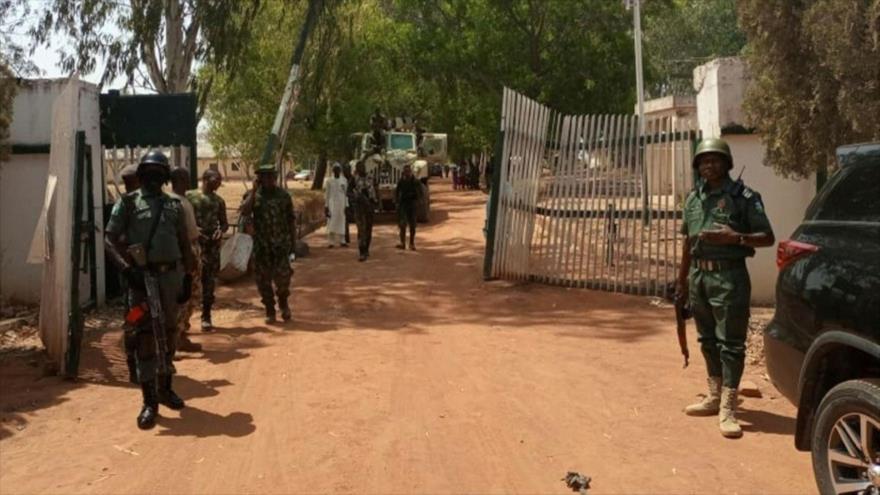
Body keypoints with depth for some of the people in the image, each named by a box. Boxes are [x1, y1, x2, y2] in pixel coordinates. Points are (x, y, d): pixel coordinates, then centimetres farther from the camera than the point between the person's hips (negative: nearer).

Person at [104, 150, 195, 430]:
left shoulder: (174, 205, 11)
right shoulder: (128, 203, 1)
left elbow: (185, 244, 13)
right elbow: (109, 239, -5)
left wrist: (188, 277, 8)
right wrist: (127, 268, -17)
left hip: (170, 275, 4)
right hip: (141, 276, -3)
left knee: (168, 334, 12)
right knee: (145, 336, -5)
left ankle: (165, 388, 29)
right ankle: (149, 401, -1)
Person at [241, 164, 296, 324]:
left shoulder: (283, 195, 4)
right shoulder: (253, 195, 3)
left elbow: (291, 219, 8)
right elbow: (244, 211, -16)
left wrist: (293, 240, 5)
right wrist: (253, 191, -14)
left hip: (281, 244, -1)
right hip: (261, 245, 1)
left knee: (283, 277, -9)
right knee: (263, 280, 5)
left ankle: (283, 302, 19)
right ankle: (270, 310, 20)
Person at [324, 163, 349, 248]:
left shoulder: (344, 180, 7)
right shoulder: (329, 181, 0)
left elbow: (346, 194, 9)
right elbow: (326, 194, 1)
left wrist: (346, 205, 4)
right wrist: (326, 206, -4)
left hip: (341, 204, 2)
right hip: (332, 204, -2)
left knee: (341, 222, 2)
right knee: (331, 223, -3)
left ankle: (341, 241, 5)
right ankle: (331, 242, 1)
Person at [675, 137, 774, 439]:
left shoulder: (743, 197, -6)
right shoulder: (694, 198, 12)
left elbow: (767, 238, -7)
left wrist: (735, 238, -22)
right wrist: (682, 279, 19)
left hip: (729, 276, -6)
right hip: (699, 276, 6)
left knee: (730, 343, -4)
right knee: (708, 341, 14)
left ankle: (727, 409, -1)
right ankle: (714, 398, 27)